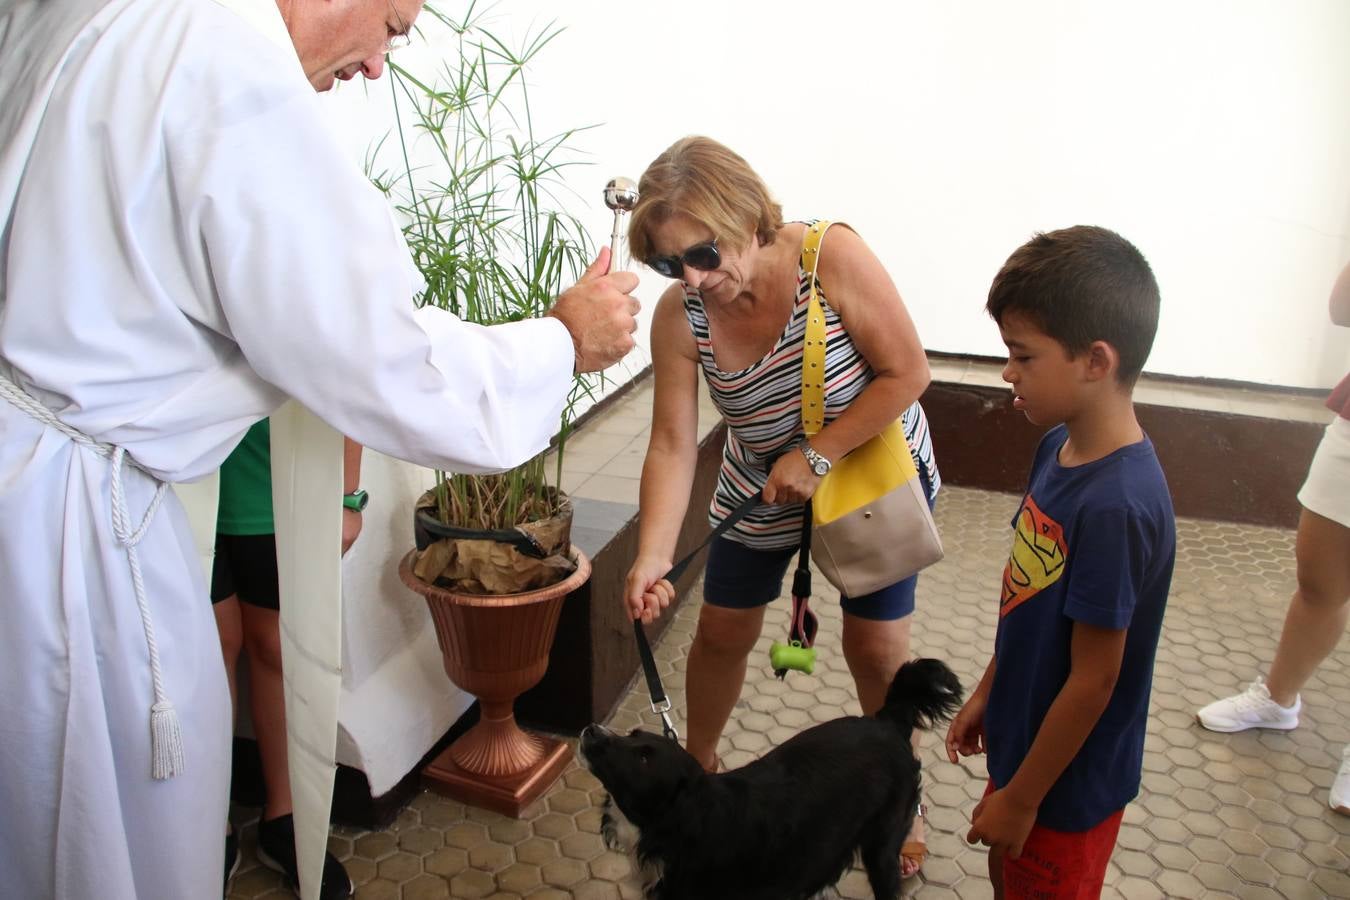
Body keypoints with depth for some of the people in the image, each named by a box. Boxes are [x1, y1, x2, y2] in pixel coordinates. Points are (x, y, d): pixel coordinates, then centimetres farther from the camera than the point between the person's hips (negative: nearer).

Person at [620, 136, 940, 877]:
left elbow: (907, 373, -24)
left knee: (876, 648, 2)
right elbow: (673, 445, -22)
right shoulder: (679, 315, -22)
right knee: (721, 632, 12)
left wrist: (815, 457, -27)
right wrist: (652, 557, -34)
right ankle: (700, 762, 40)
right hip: (762, 491, 3)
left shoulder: (832, 256, -30)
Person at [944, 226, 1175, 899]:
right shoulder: (1060, 446, -6)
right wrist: (987, 694, 14)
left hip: (1068, 782, -7)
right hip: (1025, 737, 7)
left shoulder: (1115, 506, -33)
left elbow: (1093, 680, -25)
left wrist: (1021, 798, -16)